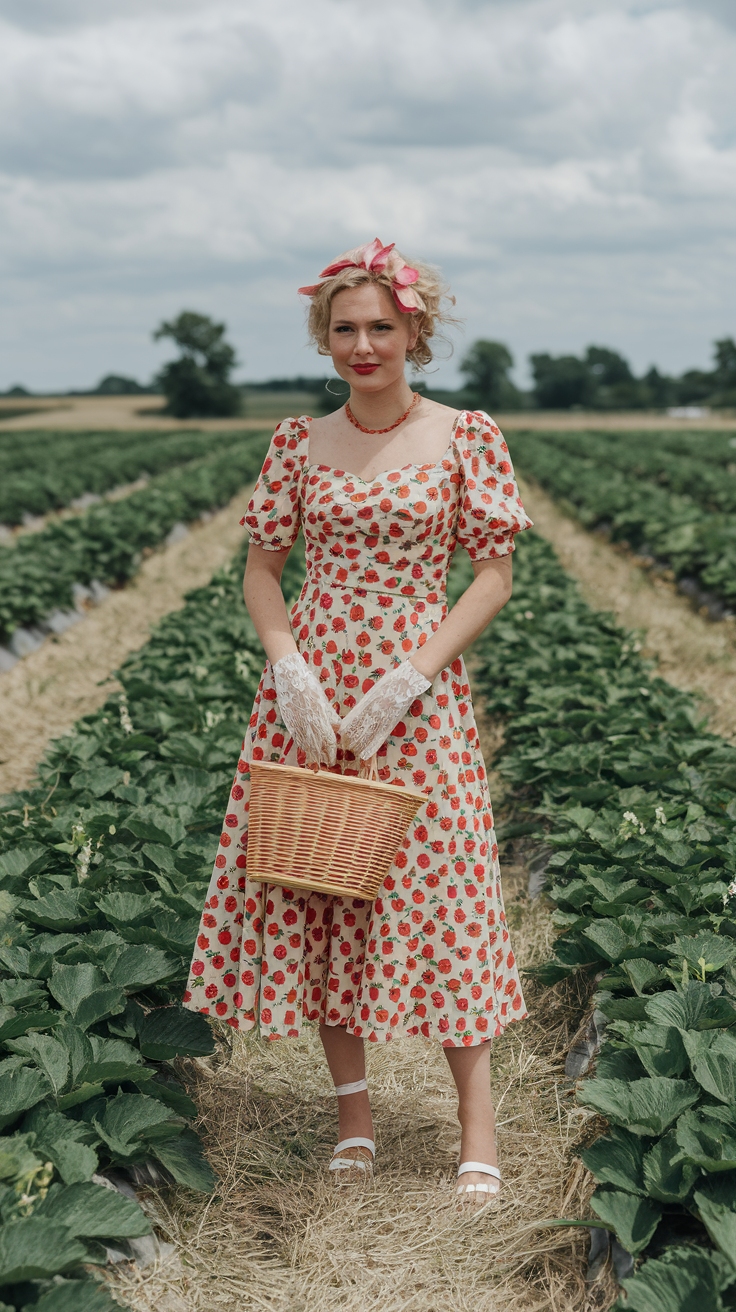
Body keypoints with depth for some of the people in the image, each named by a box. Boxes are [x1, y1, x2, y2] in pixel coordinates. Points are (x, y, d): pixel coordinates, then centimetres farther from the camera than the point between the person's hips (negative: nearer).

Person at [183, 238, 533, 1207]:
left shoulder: (466, 437, -2)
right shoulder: (299, 442, 6)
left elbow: (494, 577, -4)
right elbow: (261, 567, 9)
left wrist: (405, 683, -13)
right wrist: (289, 670, -9)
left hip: (418, 694, -3)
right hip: (309, 688, 3)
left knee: (433, 889, -3)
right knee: (312, 884, 6)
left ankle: (478, 1123, 9)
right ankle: (352, 1104, 22)